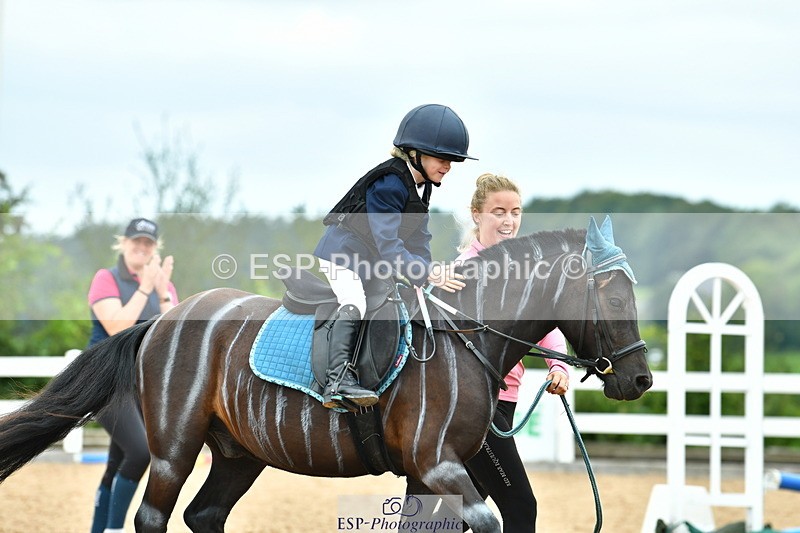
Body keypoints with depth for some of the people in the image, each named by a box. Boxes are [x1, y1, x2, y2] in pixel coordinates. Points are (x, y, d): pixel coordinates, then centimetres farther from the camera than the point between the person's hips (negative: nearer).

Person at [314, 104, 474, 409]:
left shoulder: (421, 187, 6)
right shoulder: (387, 184, -24)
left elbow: (418, 239, 8)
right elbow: (387, 243, -32)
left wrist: (424, 279, -6)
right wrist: (428, 273, -40)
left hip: (374, 264, 11)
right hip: (342, 256, -11)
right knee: (353, 304, -31)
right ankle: (339, 381, -43)